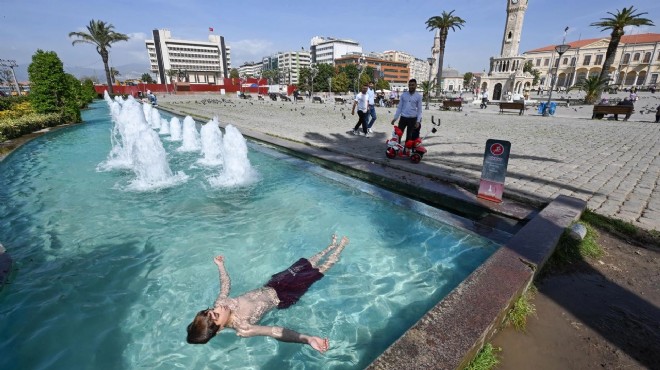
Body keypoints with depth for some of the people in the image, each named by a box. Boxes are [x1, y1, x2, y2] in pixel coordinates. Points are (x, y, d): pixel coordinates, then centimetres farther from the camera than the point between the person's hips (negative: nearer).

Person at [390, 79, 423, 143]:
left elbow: (419, 110, 0)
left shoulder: (418, 96, -1)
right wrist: (395, 118, 1)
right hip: (403, 118, 2)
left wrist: (418, 121, -8)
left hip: (412, 119, -1)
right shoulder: (403, 95, 4)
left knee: (409, 137, 8)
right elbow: (399, 107, 7)